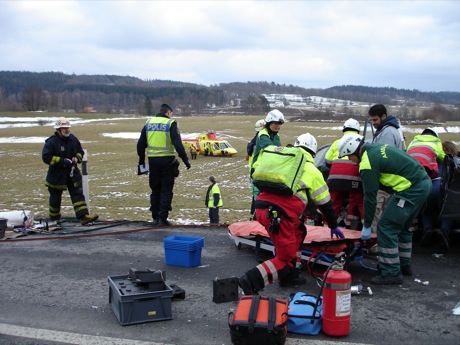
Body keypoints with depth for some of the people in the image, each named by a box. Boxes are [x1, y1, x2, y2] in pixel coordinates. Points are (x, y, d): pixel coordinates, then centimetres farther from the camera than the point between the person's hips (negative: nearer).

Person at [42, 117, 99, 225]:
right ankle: (54, 219, 29)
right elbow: (46, 157, -18)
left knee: (78, 194, -6)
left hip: (72, 173, 4)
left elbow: (80, 152, 15)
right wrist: (62, 161, -25)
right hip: (57, 175, -4)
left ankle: (84, 216, -12)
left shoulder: (73, 139, 3)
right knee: (55, 198, 11)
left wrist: (76, 158, -8)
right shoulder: (51, 142, -14)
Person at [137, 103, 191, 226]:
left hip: (152, 160, 4)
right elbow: (178, 144, -13)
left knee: (155, 190, 14)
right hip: (167, 160, -4)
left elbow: (140, 144, 13)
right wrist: (185, 160, -8)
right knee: (166, 190, 3)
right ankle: (162, 218, 0)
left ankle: (155, 218, 17)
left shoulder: (148, 123, 10)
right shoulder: (170, 123, -5)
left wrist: (141, 160, 22)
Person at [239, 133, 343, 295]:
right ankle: (251, 280, -16)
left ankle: (290, 276, 27)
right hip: (278, 213, -6)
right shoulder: (312, 171, 13)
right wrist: (333, 226, 36)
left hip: (261, 207, 6)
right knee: (286, 259, 3)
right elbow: (325, 203, 20)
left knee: (299, 231, 27)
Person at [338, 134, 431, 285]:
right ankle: (404, 265, 33)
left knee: (386, 228, -4)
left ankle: (391, 273, 0)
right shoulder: (378, 147, 14)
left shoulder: (368, 163, -13)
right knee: (402, 226, 22)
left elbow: (370, 197, -10)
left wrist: (367, 226, -1)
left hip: (411, 189, -10)